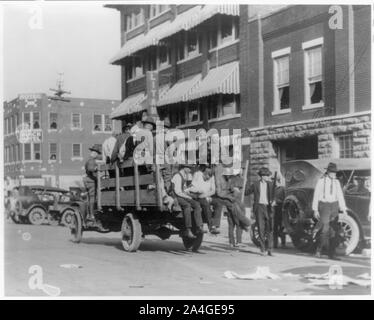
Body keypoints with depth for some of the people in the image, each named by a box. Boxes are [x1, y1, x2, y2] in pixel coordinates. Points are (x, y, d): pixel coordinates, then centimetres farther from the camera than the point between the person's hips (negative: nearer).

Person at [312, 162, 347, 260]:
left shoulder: (336, 182, 8)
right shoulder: (321, 181, -6)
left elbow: (340, 196, 10)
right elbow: (316, 196, -5)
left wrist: (344, 209, 4)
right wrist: (315, 210, -9)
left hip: (334, 206, 5)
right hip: (324, 206, -4)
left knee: (333, 231, 2)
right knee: (324, 229, -12)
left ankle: (331, 254, 6)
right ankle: (318, 249, 8)